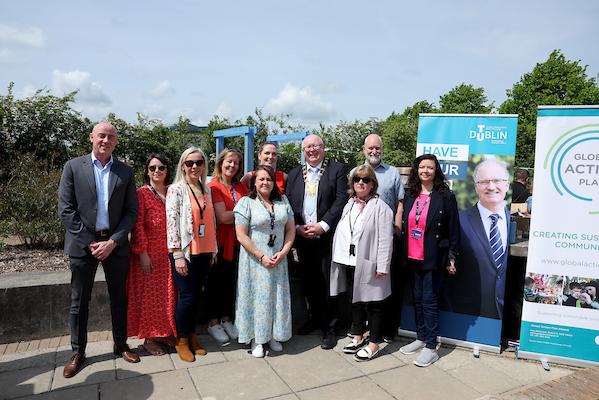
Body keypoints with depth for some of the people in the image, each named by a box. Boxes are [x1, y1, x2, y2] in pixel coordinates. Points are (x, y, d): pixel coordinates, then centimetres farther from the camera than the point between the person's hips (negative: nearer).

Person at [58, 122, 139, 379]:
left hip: (115, 244, 1)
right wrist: (89, 242, -10)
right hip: (82, 243, -1)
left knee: (119, 298, 11)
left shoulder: (125, 172, 4)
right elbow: (66, 210, -4)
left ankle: (120, 344, 28)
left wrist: (112, 241, -9)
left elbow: (131, 211, 1)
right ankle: (78, 353, 24)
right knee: (79, 302, 8)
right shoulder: (73, 166, 0)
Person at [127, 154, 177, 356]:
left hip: (168, 253, 5)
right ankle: (149, 337, 18)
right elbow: (138, 225, -11)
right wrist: (143, 253, -15)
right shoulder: (142, 193, -6)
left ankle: (166, 332, 27)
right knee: (149, 294, 5)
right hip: (149, 253, -5)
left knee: (168, 293, 11)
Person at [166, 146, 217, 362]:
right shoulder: (176, 189, -7)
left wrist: (214, 249, 14)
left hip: (204, 253, 5)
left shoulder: (206, 190, 11)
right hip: (185, 253, -5)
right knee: (187, 297, 1)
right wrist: (177, 255, -16)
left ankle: (192, 337, 29)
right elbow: (171, 222, -12)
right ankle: (181, 341, 21)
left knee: (196, 296, 13)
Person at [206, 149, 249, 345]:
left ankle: (226, 319, 29)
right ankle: (213, 323, 23)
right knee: (216, 281, 8)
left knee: (231, 280, 13)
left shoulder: (241, 187, 9)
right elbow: (222, 217, -16)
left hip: (236, 242, 5)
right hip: (219, 241, -5)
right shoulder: (213, 186, -8)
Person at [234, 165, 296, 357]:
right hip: (255, 260, -3)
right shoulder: (246, 202, -6)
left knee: (277, 296, 10)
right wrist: (261, 257, -14)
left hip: (278, 259, 4)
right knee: (257, 296, 5)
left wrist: (283, 252, -8)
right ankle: (256, 339, 21)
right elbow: (241, 235, -12)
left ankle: (273, 335, 29)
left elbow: (290, 229, 7)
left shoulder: (283, 201, 6)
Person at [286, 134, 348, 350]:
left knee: (328, 281, 1)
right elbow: (288, 204, 9)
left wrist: (323, 225, -15)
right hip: (302, 237, 4)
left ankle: (329, 327, 14)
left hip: (327, 236, -4)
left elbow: (341, 200, -8)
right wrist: (297, 227, -5)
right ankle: (315, 317, 31)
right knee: (309, 281, 12)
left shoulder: (337, 169, 0)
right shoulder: (294, 174, 13)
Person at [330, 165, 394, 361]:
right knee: (355, 301, 18)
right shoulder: (349, 205, 13)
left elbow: (385, 239, -14)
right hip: (349, 263, 7)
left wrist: (382, 266, -17)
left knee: (372, 304, 6)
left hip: (368, 265, -7)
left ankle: (373, 343, 20)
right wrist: (340, 258, 11)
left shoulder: (380, 207, -10)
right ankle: (358, 337, 34)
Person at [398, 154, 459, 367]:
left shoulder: (445, 197, -6)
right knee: (418, 299, 14)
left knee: (429, 301, -1)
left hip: (433, 259, -5)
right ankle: (420, 338, 28)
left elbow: (454, 229, -5)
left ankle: (431, 347, 10)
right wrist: (403, 254, 8)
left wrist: (451, 258, -7)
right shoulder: (410, 196, 9)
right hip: (413, 258, 5)